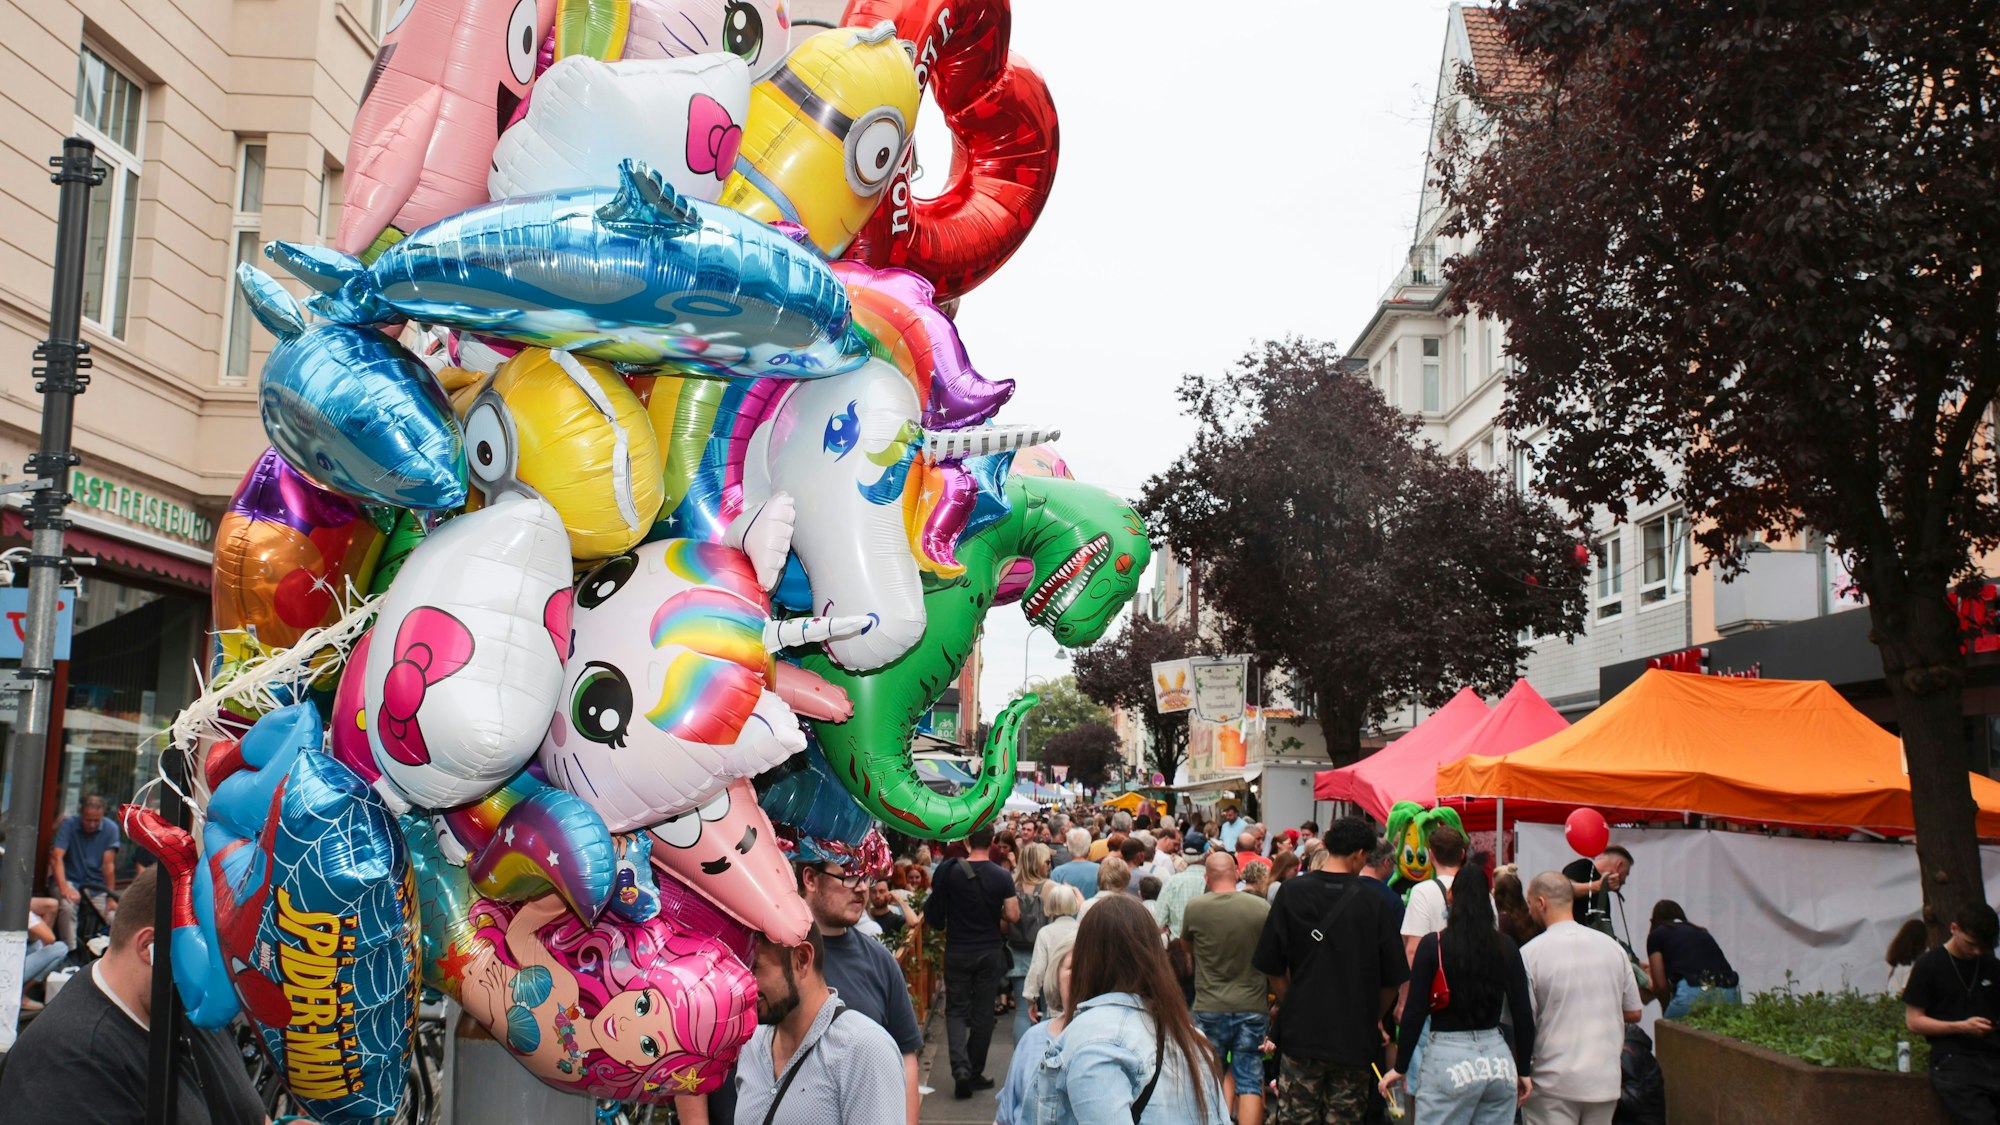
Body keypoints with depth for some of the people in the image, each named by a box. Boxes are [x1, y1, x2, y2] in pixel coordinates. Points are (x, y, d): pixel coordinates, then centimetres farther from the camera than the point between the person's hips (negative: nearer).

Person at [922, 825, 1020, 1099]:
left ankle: (960, 1067, -10)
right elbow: (1013, 915, -8)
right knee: (983, 1012, 11)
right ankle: (975, 1073, 17)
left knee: (956, 1010, 9)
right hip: (990, 952, 0)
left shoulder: (950, 872, -9)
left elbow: (934, 912, -2)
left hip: (957, 951, 0)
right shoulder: (1001, 877, -9)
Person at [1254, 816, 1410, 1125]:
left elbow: (1272, 968, -1)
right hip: (1355, 1038, 0)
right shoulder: (1373, 902, -6)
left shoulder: (1291, 892, -3)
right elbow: (1392, 980, -1)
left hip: (1301, 1030, 1)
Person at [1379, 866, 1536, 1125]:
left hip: (1449, 1058, -4)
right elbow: (1524, 1014, 4)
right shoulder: (1506, 948, 3)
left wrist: (1399, 1068, 2)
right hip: (1498, 1058, 4)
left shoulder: (1433, 945, -7)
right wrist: (1523, 1070, 14)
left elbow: (1415, 1012, -8)